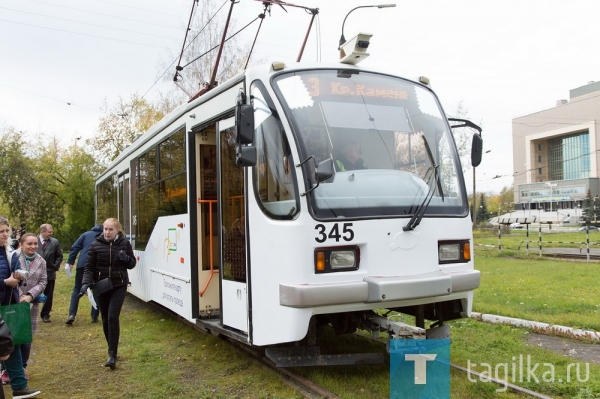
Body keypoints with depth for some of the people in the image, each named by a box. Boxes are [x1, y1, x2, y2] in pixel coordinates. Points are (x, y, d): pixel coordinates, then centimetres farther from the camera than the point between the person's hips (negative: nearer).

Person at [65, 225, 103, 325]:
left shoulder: (86, 234, 17)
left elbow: (75, 247, 6)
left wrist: (70, 262, 3)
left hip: (83, 264, 0)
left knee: (77, 288, 10)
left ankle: (72, 314, -5)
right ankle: (94, 317, 12)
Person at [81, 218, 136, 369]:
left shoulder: (124, 244, -2)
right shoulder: (96, 245, -5)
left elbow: (132, 264, 6)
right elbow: (89, 267, -4)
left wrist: (126, 259, -17)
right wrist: (85, 283, -20)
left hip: (119, 286, -1)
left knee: (113, 317, -13)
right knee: (106, 319, 10)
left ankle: (112, 355, -9)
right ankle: (112, 350, 28)